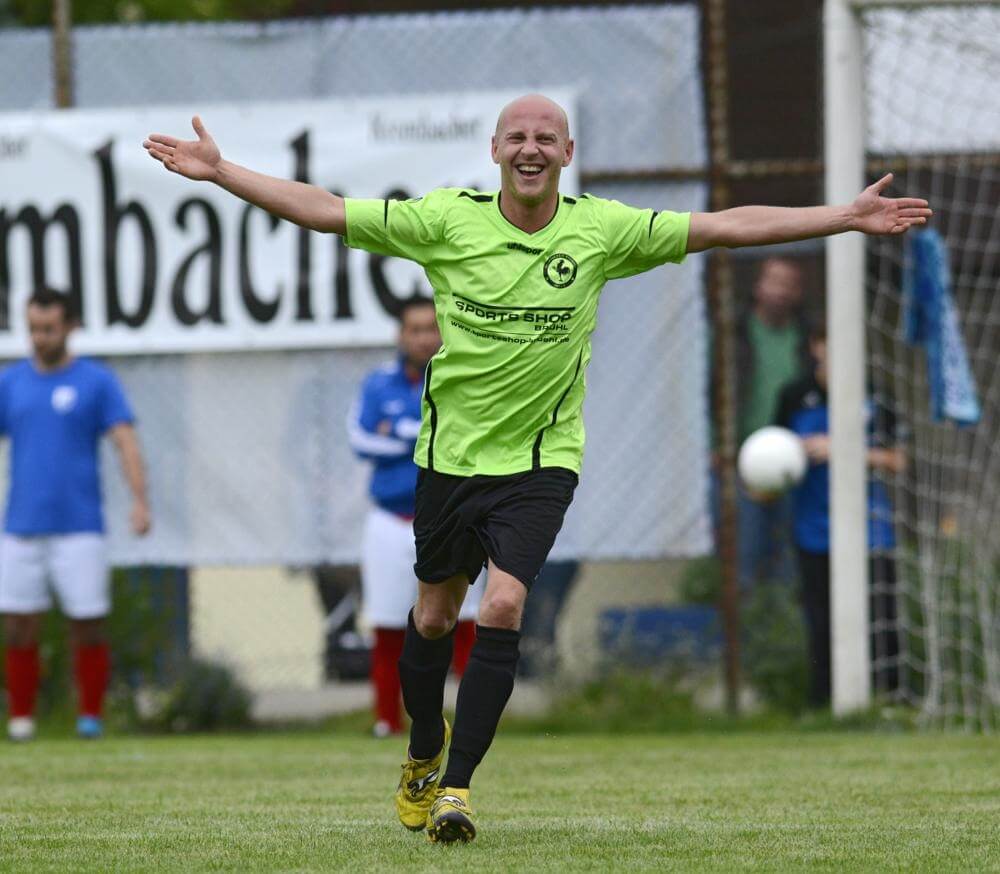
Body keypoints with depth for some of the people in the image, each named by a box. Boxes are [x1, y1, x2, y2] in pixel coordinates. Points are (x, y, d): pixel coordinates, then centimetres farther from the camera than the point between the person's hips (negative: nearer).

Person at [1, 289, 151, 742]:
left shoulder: (98, 382, 1)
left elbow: (126, 443, -5)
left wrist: (140, 501, -19)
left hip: (79, 529, -3)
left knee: (88, 627, -2)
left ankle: (90, 716, 10)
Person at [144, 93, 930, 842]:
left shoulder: (601, 230, -4)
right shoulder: (447, 220, -7)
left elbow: (725, 227, -1)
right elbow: (324, 211, -5)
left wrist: (846, 218, -4)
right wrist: (219, 171, -10)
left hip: (541, 461, -1)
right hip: (451, 451, 1)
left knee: (504, 605, -18)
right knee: (435, 616, 11)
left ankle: (456, 787, -13)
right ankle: (423, 753, 39)